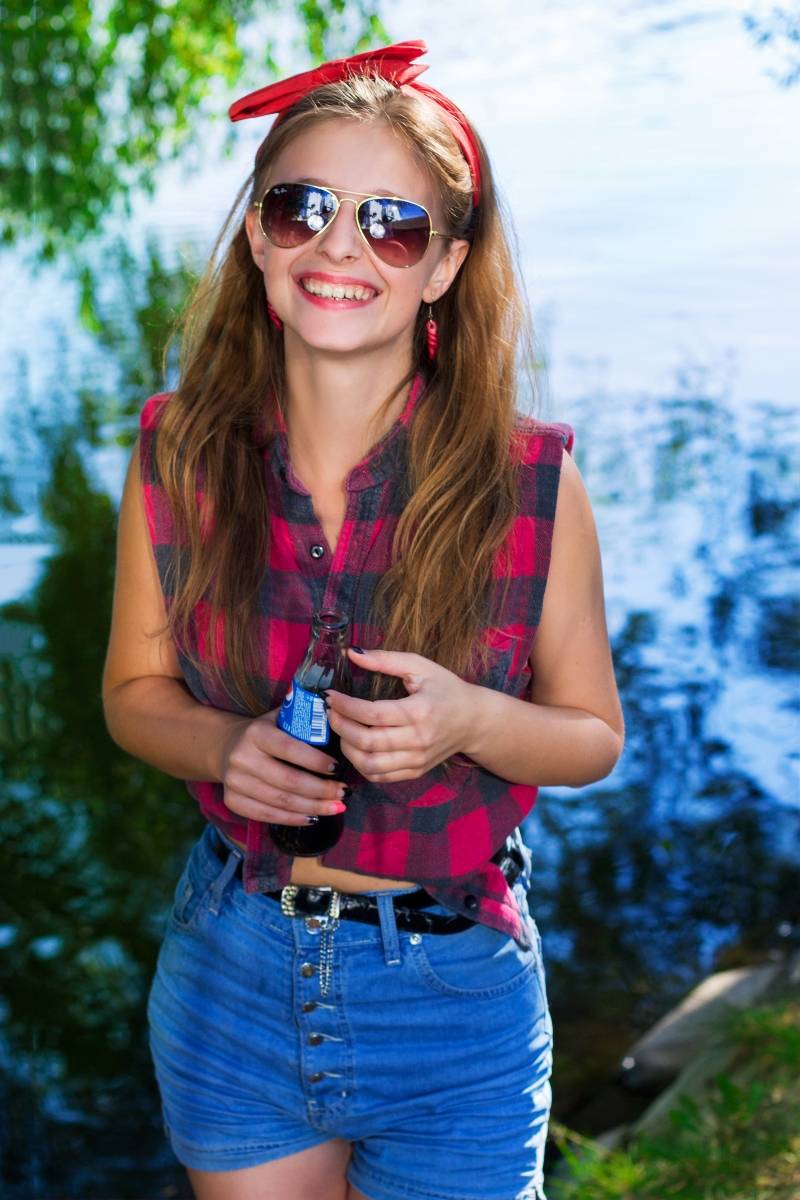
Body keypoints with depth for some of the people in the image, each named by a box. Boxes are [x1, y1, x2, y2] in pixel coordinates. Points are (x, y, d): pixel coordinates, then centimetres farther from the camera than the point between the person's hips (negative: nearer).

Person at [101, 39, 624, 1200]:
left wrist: (468, 721, -24)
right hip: (232, 970, 2)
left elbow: (594, 735, -3)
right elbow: (134, 690, 4)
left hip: (455, 992, -1)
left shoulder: (530, 477, -13)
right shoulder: (178, 453, -7)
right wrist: (225, 745, -18)